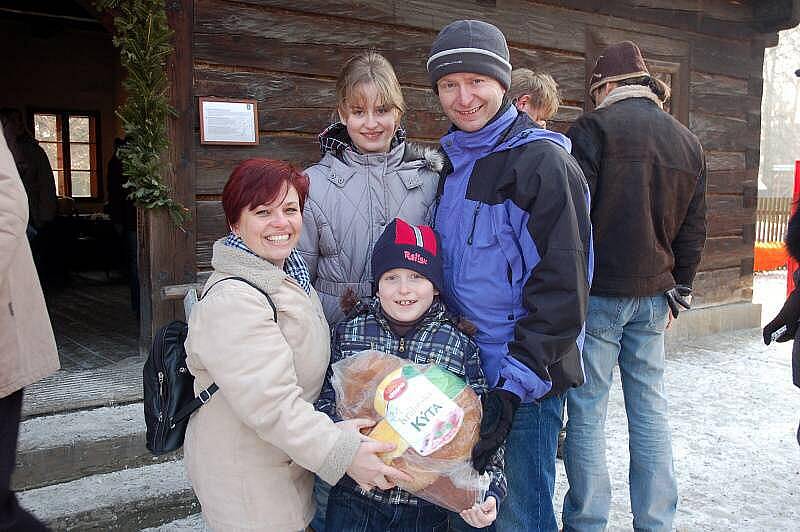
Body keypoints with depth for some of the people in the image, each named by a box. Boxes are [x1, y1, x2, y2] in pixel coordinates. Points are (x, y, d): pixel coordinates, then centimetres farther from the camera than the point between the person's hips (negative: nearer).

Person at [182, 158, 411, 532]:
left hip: (288, 459, 9)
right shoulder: (232, 303, -28)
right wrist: (342, 453, -30)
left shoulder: (288, 273, 5)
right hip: (246, 479, -9)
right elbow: (271, 405, -32)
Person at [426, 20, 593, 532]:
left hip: (526, 376, -6)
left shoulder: (543, 162, -13)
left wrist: (516, 384, -21)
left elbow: (561, 286, -17)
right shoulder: (449, 161, 10)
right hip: (461, 371, 7)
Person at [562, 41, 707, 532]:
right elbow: (694, 230, 16)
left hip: (597, 292, -5)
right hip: (653, 296, 6)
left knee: (587, 410, 2)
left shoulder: (595, 127, -6)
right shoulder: (689, 143, 13)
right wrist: (678, 293, 22)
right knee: (650, 410, 12)